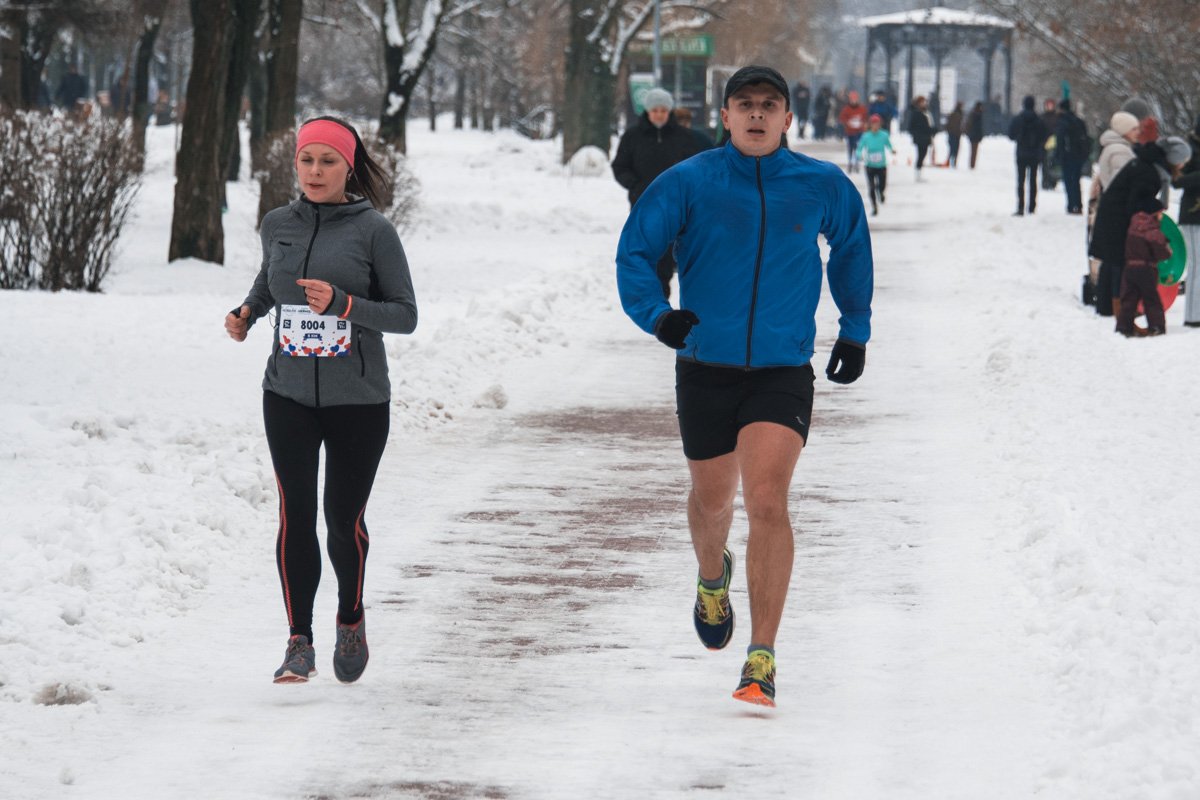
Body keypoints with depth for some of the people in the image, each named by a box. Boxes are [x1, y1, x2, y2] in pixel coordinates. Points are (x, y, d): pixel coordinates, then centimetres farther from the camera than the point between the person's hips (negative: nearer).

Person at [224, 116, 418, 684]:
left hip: (358, 401, -2)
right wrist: (247, 311, 4)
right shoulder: (278, 226, 5)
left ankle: (350, 619, 29)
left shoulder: (373, 231, -7)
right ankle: (299, 642, 3)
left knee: (344, 517, 3)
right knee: (296, 516, -5)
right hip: (287, 396, 3)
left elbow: (406, 314, -6)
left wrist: (343, 304, -21)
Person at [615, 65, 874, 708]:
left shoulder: (823, 188, 0)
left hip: (783, 371, -1)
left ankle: (762, 660, -16)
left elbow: (852, 251, 19)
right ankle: (713, 581, 54)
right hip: (705, 368, 1)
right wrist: (655, 314, -21)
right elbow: (633, 251, -4)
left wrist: (855, 331, 22)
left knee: (766, 501, -17)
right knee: (712, 498, 18)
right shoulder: (688, 183, -5)